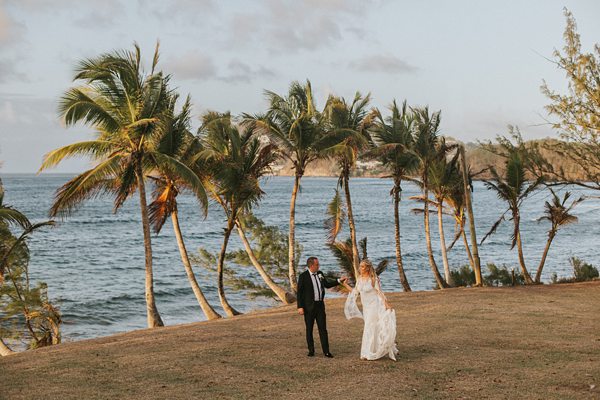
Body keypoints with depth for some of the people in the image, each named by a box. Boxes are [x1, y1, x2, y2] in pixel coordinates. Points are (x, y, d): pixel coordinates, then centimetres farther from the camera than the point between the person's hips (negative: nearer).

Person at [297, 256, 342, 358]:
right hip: (309, 307, -4)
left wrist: (338, 281, 11)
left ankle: (326, 351, 5)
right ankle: (311, 350, 17)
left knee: (323, 328, 3)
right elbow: (299, 292, -9)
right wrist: (300, 307, -14)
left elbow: (327, 284, 22)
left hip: (320, 305, 4)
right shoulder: (303, 276, -9)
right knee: (309, 329, 6)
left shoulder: (320, 274, 7)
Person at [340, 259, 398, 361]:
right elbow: (355, 292, 14)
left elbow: (380, 293, -14)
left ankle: (370, 353, 2)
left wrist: (386, 304, -22)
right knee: (375, 329, 14)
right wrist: (345, 285, 10)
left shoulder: (373, 279, -15)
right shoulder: (359, 279, 5)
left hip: (374, 306, -7)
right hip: (366, 307, 7)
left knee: (370, 328, -5)